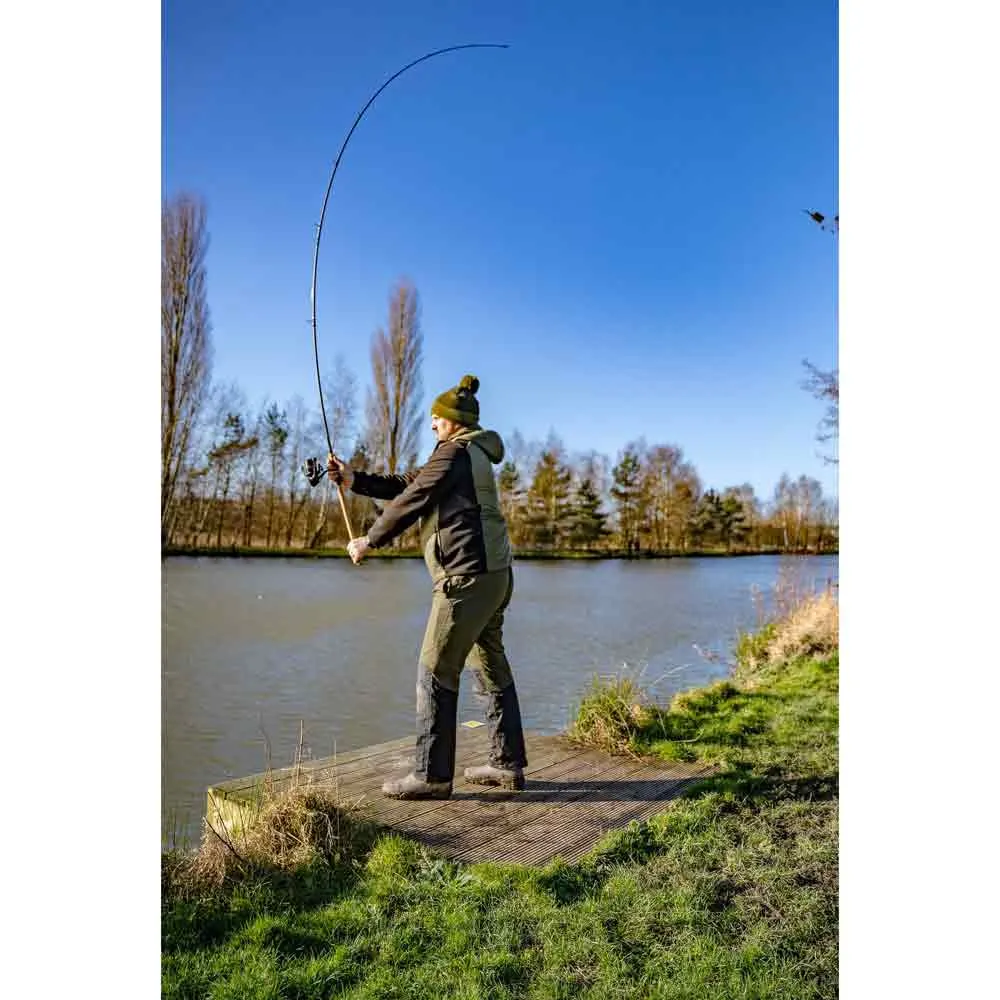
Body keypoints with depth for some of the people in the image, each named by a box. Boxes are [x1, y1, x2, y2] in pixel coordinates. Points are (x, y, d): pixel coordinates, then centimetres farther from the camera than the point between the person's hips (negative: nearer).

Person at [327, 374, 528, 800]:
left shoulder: (455, 452, -8)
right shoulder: (472, 454, 22)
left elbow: (412, 501, -10)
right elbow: (405, 485, 19)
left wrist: (369, 541, 2)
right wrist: (352, 478, 11)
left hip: (468, 576, -10)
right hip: (493, 574, 11)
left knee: (435, 672, -4)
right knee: (491, 667, 14)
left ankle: (432, 775, 2)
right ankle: (508, 764, 22)